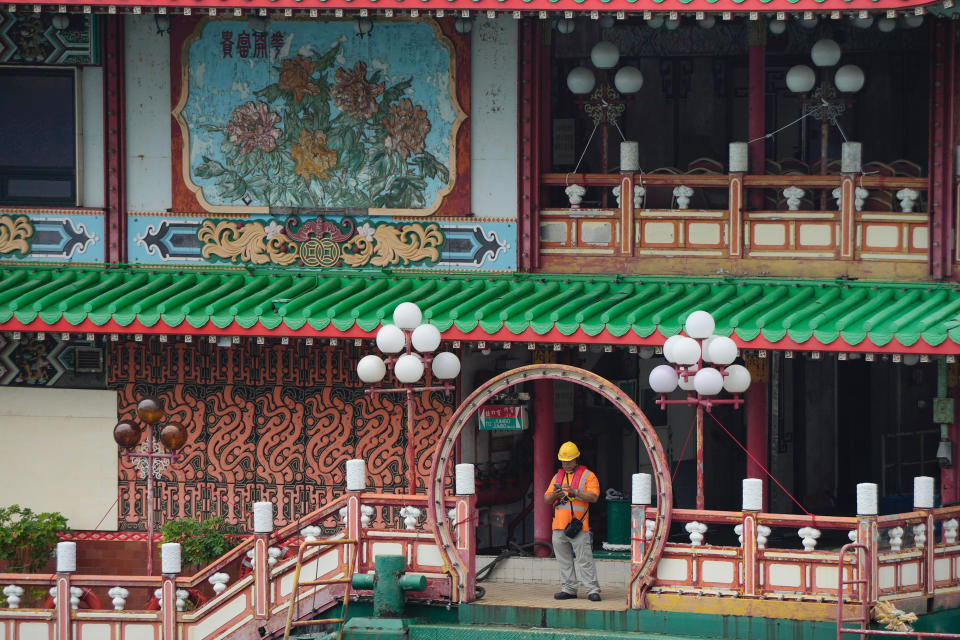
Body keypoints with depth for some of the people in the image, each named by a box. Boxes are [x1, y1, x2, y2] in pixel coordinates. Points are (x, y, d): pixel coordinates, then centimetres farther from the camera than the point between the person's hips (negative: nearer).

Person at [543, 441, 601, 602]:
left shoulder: (588, 476, 3)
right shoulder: (557, 477, 19)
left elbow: (593, 496, -9)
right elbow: (546, 499, 16)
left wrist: (575, 492, -20)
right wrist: (554, 495, -7)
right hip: (559, 527, 6)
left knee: (585, 559, -9)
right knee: (564, 560, 7)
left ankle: (592, 590, -8)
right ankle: (568, 589, 12)